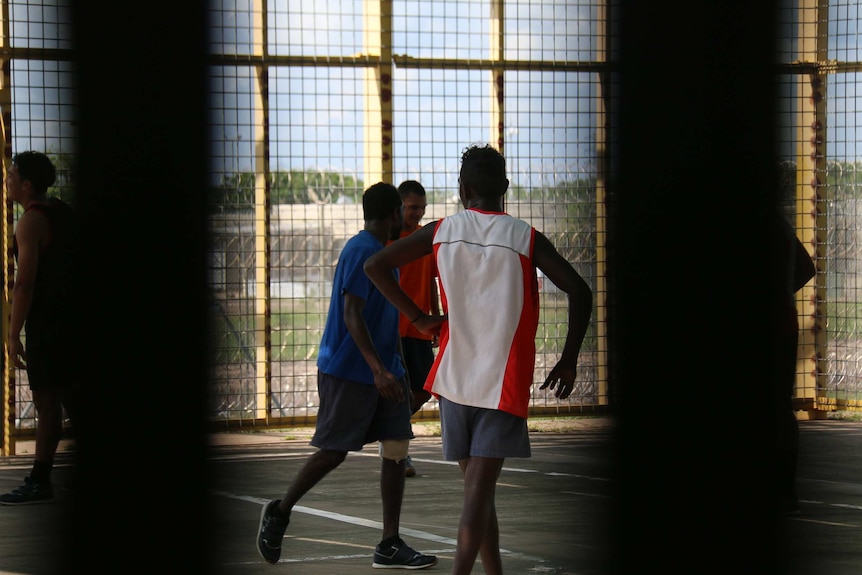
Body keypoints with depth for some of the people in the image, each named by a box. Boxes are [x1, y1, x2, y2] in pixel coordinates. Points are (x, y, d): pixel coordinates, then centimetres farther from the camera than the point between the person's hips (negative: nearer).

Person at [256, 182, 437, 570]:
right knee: (334, 452, -3)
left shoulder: (381, 252, 15)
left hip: (382, 372, 9)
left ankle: (390, 546, 1)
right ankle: (279, 512, 19)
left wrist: (391, 370, 27)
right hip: (348, 373, -9)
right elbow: (351, 314, -23)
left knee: (397, 446, 0)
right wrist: (378, 370, -29)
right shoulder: (360, 252, -15)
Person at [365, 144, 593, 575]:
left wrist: (417, 317, 7)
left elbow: (375, 265, 2)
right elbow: (579, 293, -10)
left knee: (477, 485, 16)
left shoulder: (440, 232, 3)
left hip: (454, 378, 3)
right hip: (505, 383, -3)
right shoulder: (527, 239, -3)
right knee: (479, 490, -9)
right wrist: (568, 362, -1)